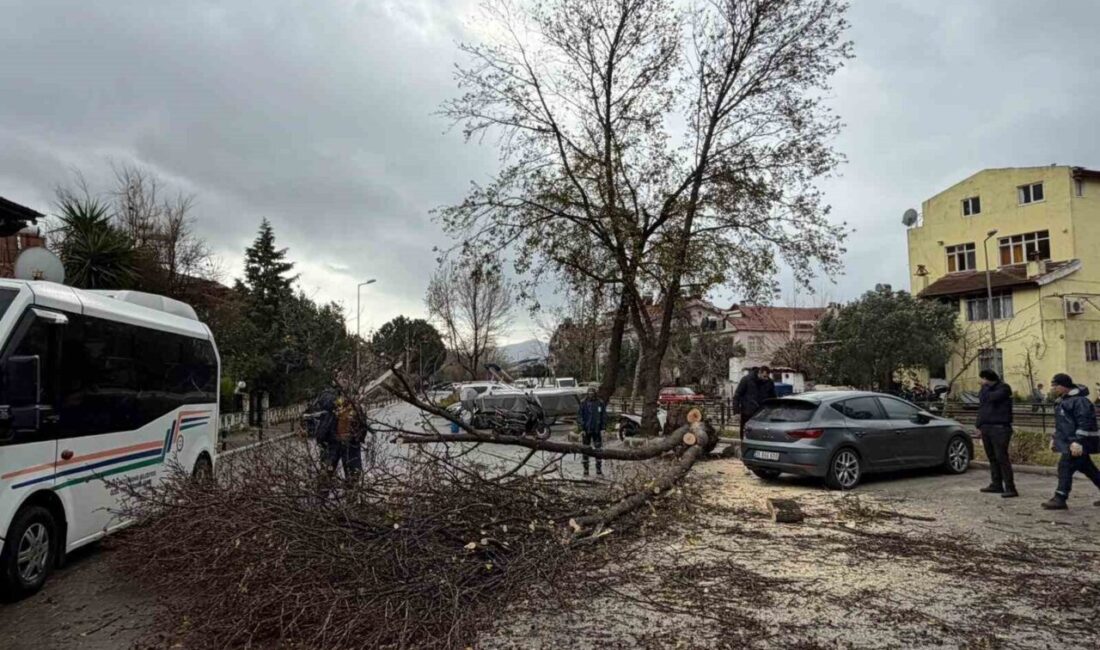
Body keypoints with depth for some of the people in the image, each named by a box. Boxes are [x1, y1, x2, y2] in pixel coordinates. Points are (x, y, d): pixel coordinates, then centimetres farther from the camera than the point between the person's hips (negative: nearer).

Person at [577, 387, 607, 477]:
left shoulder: (600, 403, 3)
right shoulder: (583, 403, -2)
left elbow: (604, 417, 7)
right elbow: (579, 416, -2)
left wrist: (602, 429, 0)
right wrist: (582, 428, -8)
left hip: (597, 430, 1)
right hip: (586, 430, -1)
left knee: (599, 450, 0)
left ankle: (599, 470, 8)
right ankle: (585, 470, 11)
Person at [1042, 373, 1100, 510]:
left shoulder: (1079, 400, -18)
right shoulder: (1064, 400, 14)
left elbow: (1085, 423, -24)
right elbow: (1062, 423, 24)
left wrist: (1078, 442, -28)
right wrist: (1055, 438, 20)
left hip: (1076, 444, -11)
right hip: (1068, 441, 11)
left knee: (1065, 467, -13)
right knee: (1088, 469, 18)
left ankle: (1060, 499, -12)